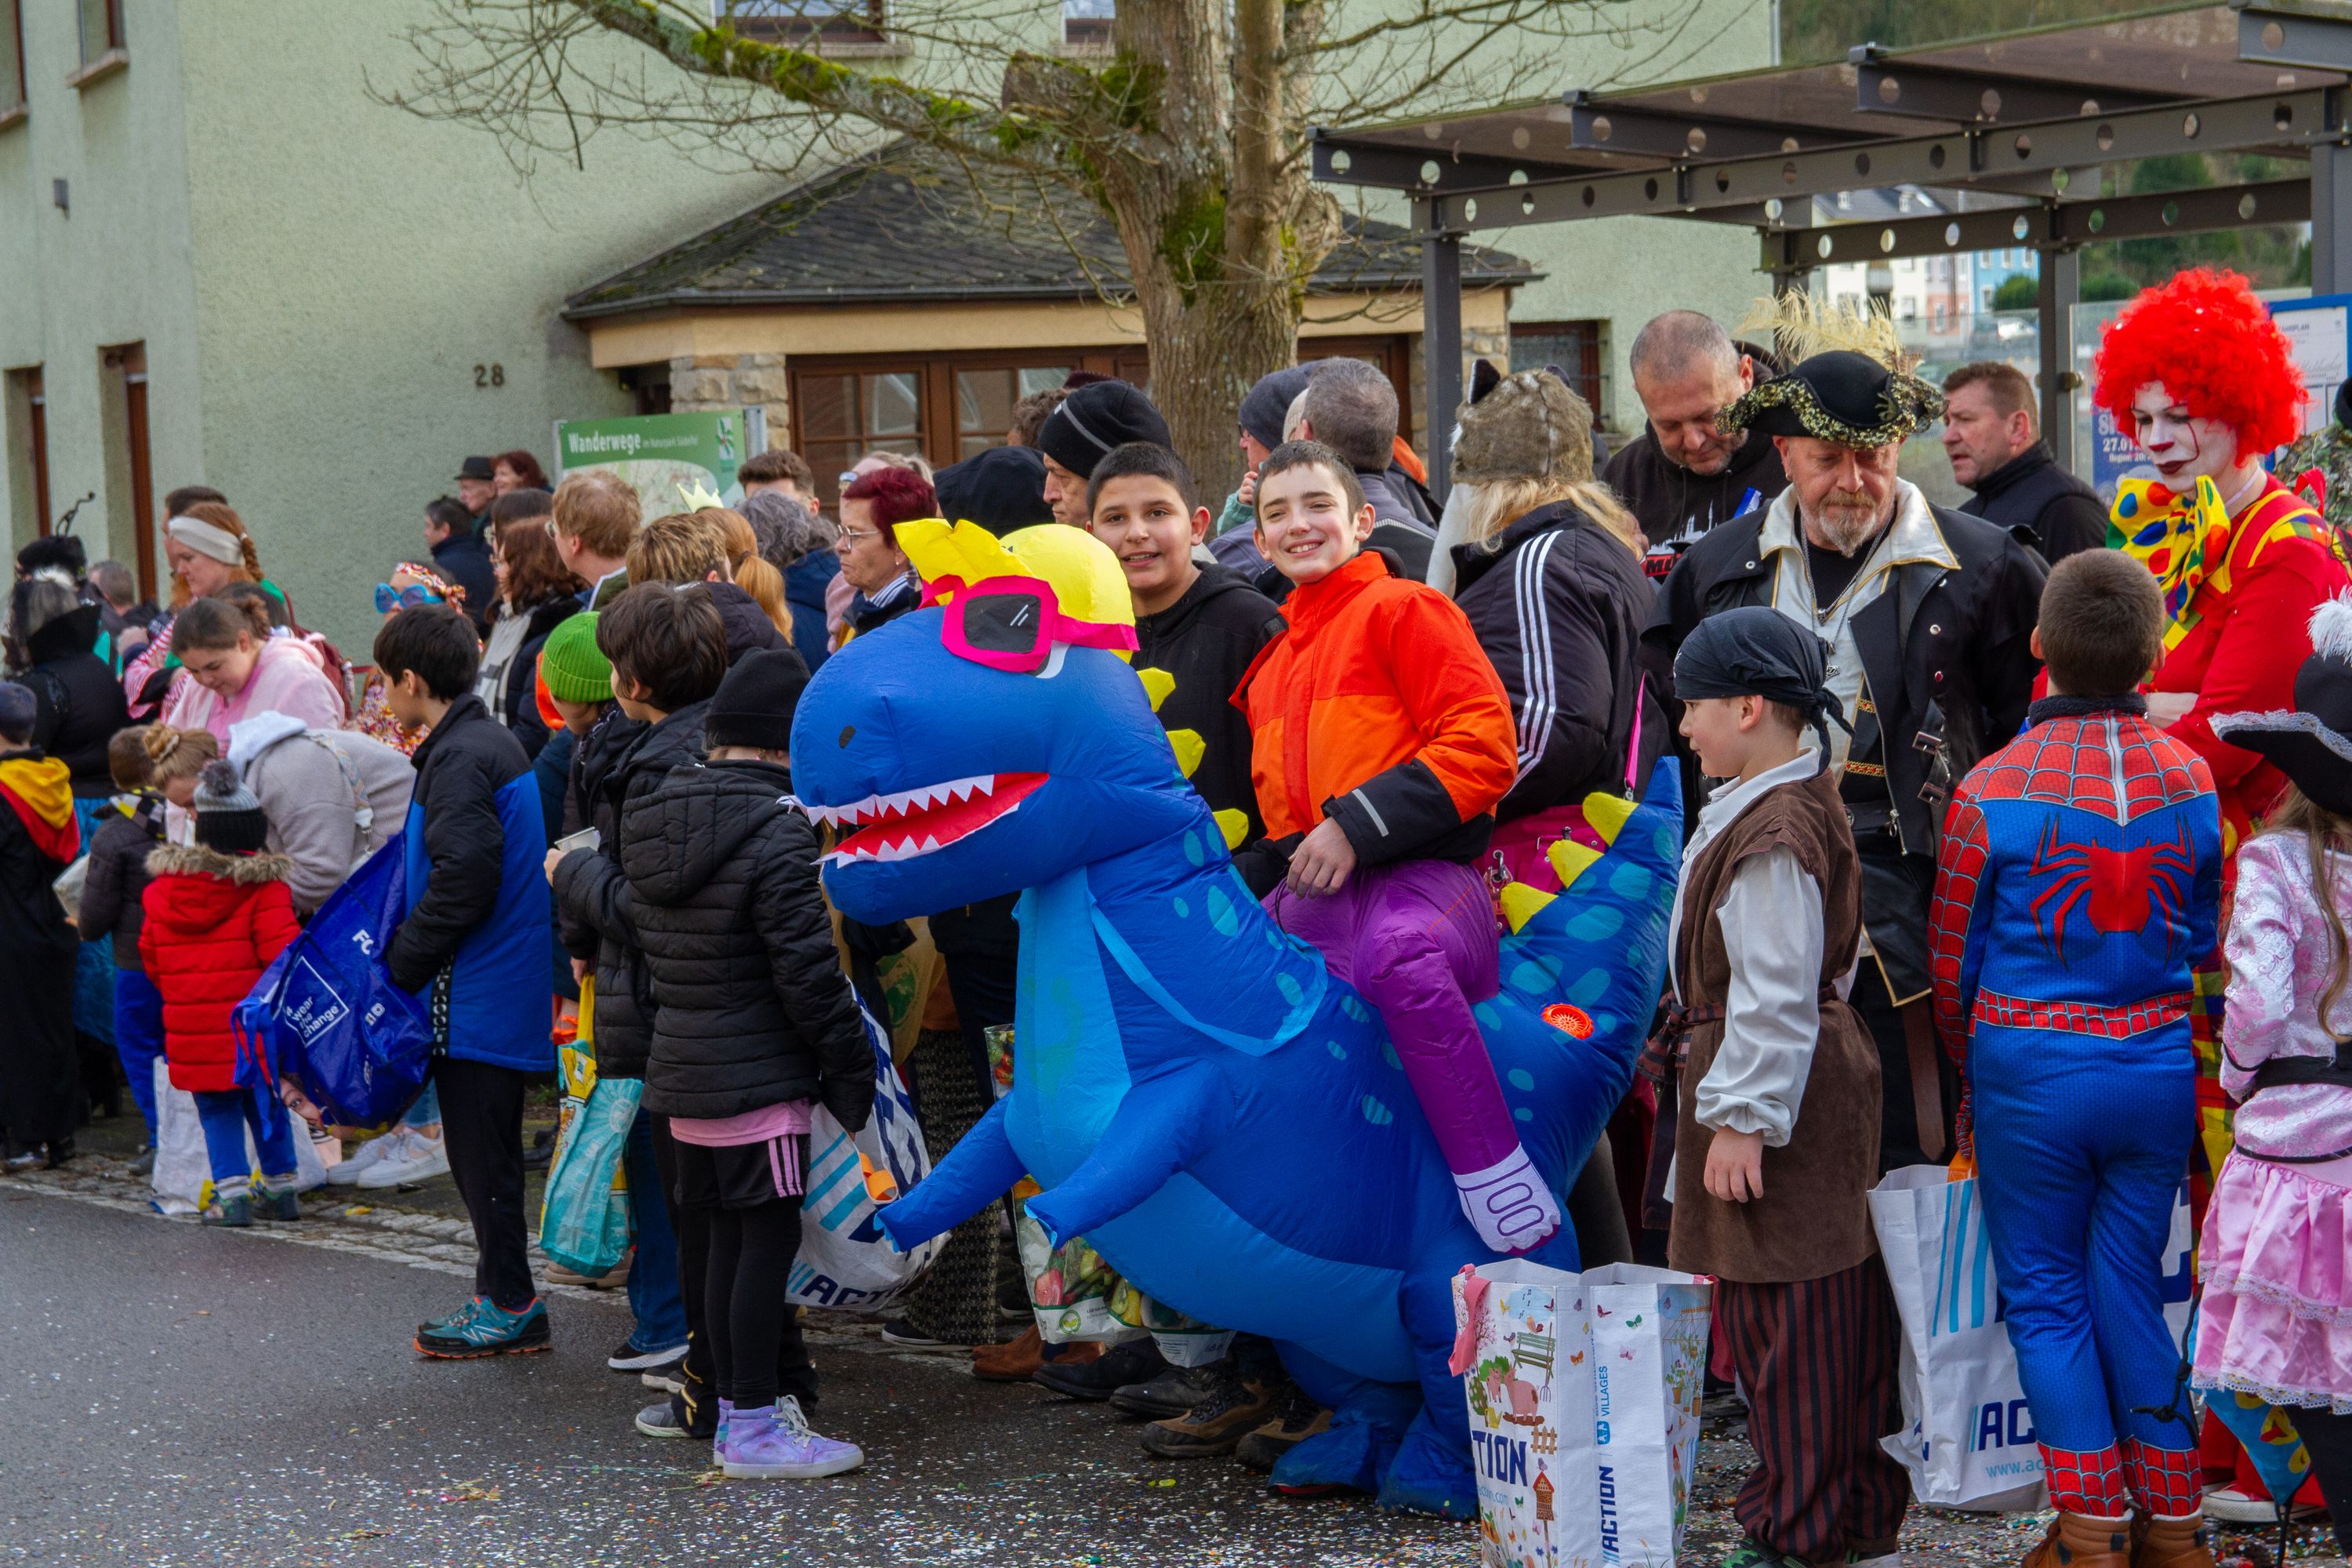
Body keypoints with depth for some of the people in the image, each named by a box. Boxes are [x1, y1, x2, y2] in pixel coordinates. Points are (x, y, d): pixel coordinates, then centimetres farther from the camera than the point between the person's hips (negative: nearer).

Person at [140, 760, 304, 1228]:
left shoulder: (163, 886, 4)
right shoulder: (263, 886, -10)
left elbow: (150, 959, 12)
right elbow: (282, 950, -16)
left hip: (192, 1030, 2)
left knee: (216, 1109, 10)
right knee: (264, 1103, 13)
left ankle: (232, 1192, 2)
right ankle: (280, 1188, 20)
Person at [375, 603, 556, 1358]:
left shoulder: (460, 759, -17)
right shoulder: (495, 743, 14)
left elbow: (464, 879, -24)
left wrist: (400, 964, -14)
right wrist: (407, 956, 19)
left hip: (475, 992, -10)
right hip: (506, 984, 10)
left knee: (481, 1151, -2)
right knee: (486, 1149, 16)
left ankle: (510, 1304, 5)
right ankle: (503, 1295, 23)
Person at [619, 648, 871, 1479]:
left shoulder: (651, 822, 8)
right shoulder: (777, 832, -17)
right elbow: (807, 969, -17)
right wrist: (851, 1067, -9)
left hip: (684, 1066, 8)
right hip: (758, 1075, -8)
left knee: (727, 1239, 15)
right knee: (770, 1235, -1)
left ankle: (736, 1409, 22)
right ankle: (757, 1424, 3)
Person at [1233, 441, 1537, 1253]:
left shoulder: (1399, 608, 3)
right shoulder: (1271, 666, 27)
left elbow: (1483, 744, -9)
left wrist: (1357, 825, -16)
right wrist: (1292, 856, 15)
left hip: (1417, 875, -8)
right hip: (1308, 896, 8)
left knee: (1395, 954, -41)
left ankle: (1499, 1185, -34)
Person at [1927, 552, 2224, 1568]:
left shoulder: (1993, 791, -11)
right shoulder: (2193, 781, -2)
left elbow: (1953, 963, -2)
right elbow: (2210, 942, 9)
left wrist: (1973, 1070, 16)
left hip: (2031, 1072, -3)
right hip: (2162, 1071, 3)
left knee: (2045, 1296, 9)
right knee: (2134, 1289, 14)